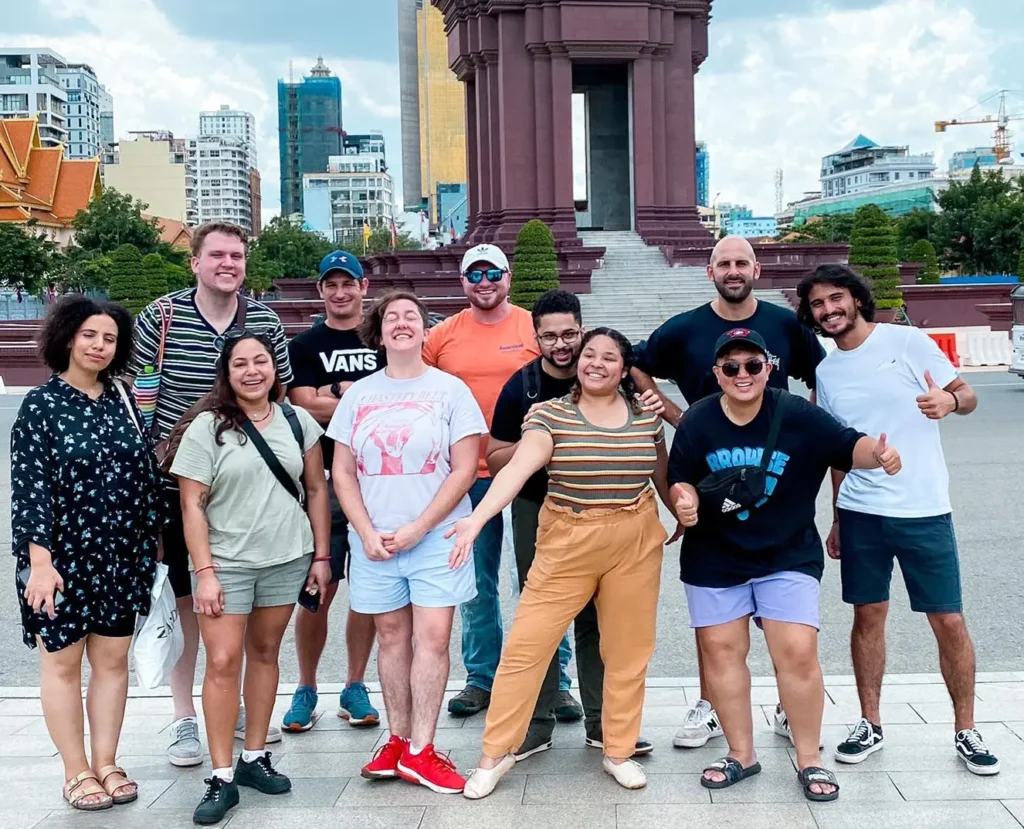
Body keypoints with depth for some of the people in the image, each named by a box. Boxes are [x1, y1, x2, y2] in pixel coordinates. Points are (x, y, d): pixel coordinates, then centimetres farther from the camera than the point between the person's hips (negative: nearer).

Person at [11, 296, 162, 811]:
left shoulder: (122, 402, 5)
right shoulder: (40, 404, -7)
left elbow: (146, 475, 9)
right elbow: (28, 486, -13)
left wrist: (151, 544, 8)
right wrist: (39, 561, -20)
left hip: (119, 557, 4)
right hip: (62, 557, -4)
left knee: (113, 659, 10)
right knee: (63, 662, 7)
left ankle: (106, 764, 22)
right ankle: (76, 772, 18)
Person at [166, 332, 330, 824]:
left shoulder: (298, 423, 4)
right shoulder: (206, 427, -6)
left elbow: (316, 490, 9)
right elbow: (192, 505, -7)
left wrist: (322, 556, 5)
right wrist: (204, 572, -13)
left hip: (287, 560, 3)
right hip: (226, 563, -3)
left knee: (265, 654, 11)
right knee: (223, 662, -6)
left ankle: (254, 758, 23)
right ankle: (222, 778, 2)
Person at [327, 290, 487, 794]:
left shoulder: (450, 390, -1)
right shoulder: (358, 395, 8)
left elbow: (464, 470, -5)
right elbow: (342, 473, 8)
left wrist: (415, 530, -10)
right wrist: (367, 533, -5)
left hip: (435, 536, -2)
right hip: (373, 539, 3)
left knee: (432, 638, -5)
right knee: (392, 637, 9)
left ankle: (419, 751, 2)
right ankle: (397, 741, 18)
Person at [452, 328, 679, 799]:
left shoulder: (647, 417, 2)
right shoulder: (550, 414, -7)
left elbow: (663, 477, 17)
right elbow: (518, 468, -22)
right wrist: (478, 518, -35)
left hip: (636, 546, 2)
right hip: (566, 544, -2)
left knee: (628, 651, 10)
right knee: (526, 645, -1)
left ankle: (619, 751, 28)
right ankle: (496, 753, 14)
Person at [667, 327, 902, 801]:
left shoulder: (797, 416, -11)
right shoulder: (697, 422, -5)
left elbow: (848, 446, -10)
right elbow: (682, 478, 3)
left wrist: (877, 453, -31)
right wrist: (685, 500, -18)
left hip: (787, 557, -2)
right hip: (714, 560, 2)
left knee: (797, 653, -6)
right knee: (721, 651, 7)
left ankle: (809, 759, 13)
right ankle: (741, 754, 23)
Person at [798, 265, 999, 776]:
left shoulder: (907, 342, -4)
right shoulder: (826, 373, 9)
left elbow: (968, 396, -3)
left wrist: (950, 400, -27)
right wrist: (837, 518, 16)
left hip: (924, 509, -3)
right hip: (861, 513, 4)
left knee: (949, 621, 1)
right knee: (868, 616, 9)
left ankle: (966, 731, 16)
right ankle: (870, 724, 21)